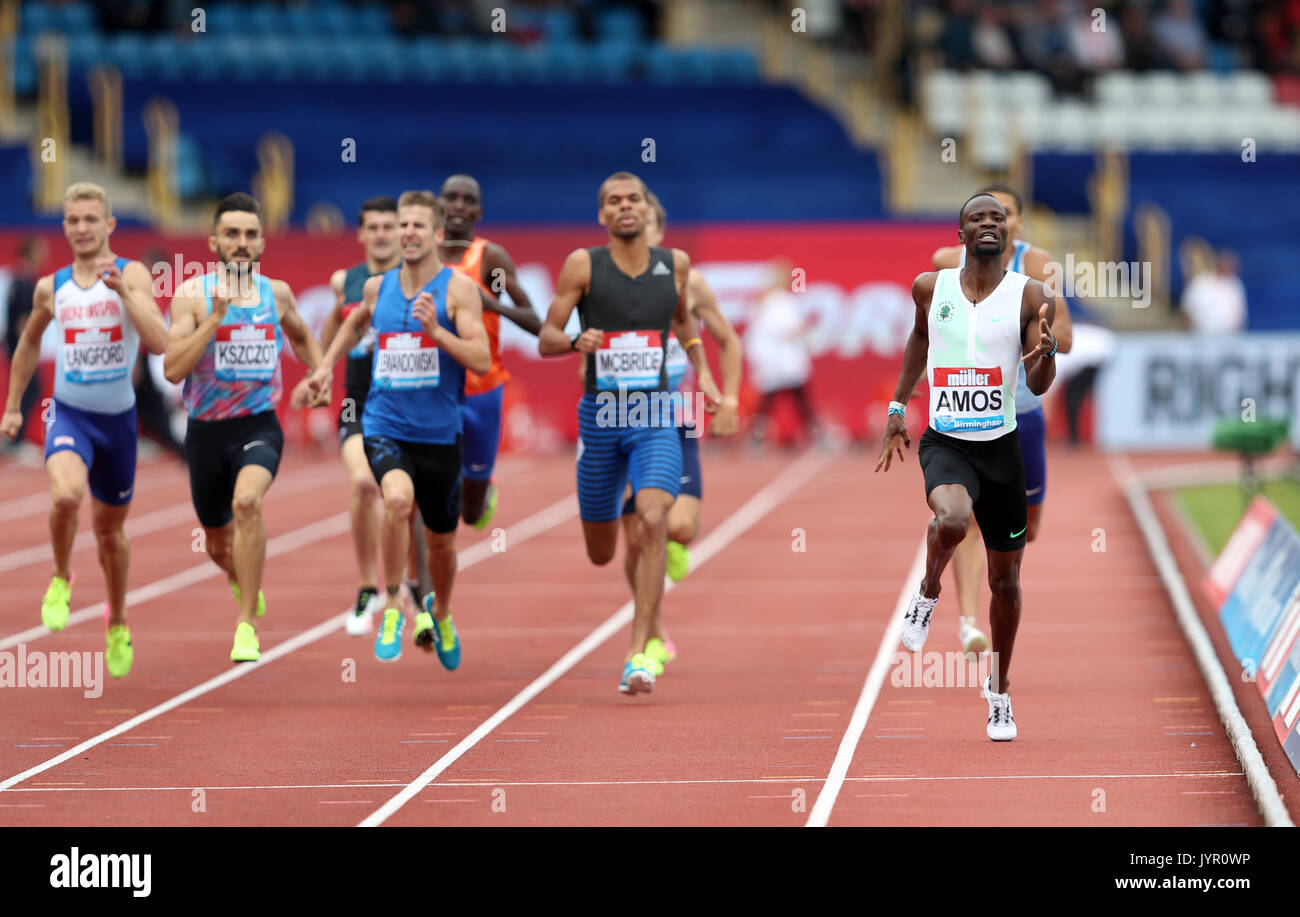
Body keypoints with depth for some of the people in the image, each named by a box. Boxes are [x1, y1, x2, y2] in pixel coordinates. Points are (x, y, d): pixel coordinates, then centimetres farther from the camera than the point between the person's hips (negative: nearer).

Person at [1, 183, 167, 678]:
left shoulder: (132, 275, -8)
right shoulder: (51, 287, 1)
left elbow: (158, 343, -22)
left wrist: (123, 291, -31)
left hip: (118, 418, 0)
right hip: (69, 414, 0)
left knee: (110, 530, 15)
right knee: (67, 495, -30)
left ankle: (117, 621, 40)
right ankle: (61, 578, -1)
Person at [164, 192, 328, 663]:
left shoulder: (277, 293, 3)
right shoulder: (192, 294, -8)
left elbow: (301, 335, 26)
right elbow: (173, 369, -18)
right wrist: (216, 316, -24)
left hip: (259, 426, 0)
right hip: (206, 430, 1)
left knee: (247, 500, -32)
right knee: (218, 544, 16)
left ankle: (247, 625, -27)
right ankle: (243, 583, 55)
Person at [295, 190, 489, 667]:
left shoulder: (458, 288, -6)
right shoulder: (377, 287, 5)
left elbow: (482, 360, -15)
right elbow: (354, 324, 29)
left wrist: (436, 331, -26)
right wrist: (324, 369, 22)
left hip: (440, 434, 0)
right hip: (385, 426, 0)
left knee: (442, 542, 15)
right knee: (398, 498, -32)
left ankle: (439, 612, 46)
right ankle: (393, 608, -17)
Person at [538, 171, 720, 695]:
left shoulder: (675, 264, 4)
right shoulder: (583, 265, -3)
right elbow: (545, 340, -3)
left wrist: (702, 371, 12)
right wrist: (577, 342, -25)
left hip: (655, 419, 0)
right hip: (599, 416, 0)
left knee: (653, 523, -24)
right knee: (601, 555, 10)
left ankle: (640, 654, -23)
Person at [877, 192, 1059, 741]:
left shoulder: (1030, 296, -5)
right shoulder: (930, 288, 1)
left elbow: (1040, 386, -10)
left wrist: (1046, 351, -32)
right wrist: (898, 407, 21)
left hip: (1001, 447, 1)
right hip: (944, 443, -1)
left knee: (1005, 578, 9)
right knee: (952, 519, -35)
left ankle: (1000, 691, 31)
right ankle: (928, 594, -2)